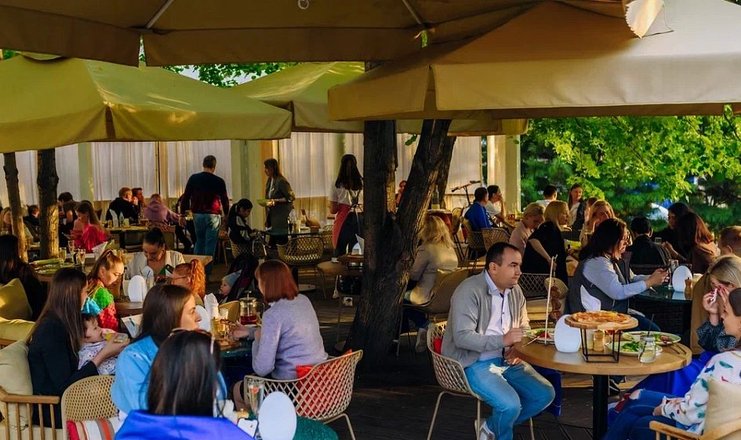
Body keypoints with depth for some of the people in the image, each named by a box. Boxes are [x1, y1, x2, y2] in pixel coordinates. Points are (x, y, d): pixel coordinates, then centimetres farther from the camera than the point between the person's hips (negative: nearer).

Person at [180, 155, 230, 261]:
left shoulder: (193, 178, 2)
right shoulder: (219, 181, -5)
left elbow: (186, 197, 3)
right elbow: (225, 200, 3)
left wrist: (182, 214, 10)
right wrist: (226, 214, 19)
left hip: (197, 215, 3)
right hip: (212, 215, -3)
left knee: (199, 242, 19)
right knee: (210, 245, 2)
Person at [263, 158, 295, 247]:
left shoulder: (281, 181, -15)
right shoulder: (269, 181, 11)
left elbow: (291, 197, -16)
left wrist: (275, 201, -20)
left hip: (282, 216, -8)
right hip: (273, 215, 8)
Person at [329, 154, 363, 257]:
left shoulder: (337, 185, -4)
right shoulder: (363, 183, 2)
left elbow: (332, 210, -3)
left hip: (344, 220, -2)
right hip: (360, 218, 2)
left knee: (340, 252, 7)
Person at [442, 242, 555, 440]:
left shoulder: (515, 291, 6)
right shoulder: (469, 291, -18)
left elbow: (524, 328, 18)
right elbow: (462, 337, -25)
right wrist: (503, 340, -31)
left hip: (506, 360, 8)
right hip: (474, 363, -8)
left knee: (545, 394, -5)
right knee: (510, 405, -26)